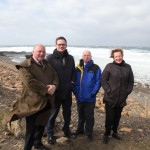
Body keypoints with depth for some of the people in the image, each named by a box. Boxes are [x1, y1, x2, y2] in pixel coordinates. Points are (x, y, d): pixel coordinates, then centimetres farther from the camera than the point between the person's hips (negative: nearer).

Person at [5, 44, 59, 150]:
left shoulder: (47, 64, 13)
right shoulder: (25, 66, -10)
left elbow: (55, 76, 8)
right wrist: (46, 89, -21)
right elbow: (30, 82, -23)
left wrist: (54, 86, -14)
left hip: (46, 101, 7)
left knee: (42, 124, 22)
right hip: (33, 102, -7)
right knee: (31, 128, 1)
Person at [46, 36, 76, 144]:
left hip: (67, 91, 5)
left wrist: (72, 82, 2)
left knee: (67, 112, 17)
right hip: (55, 91, -4)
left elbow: (73, 72, 13)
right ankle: (50, 134, 24)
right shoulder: (50, 58, -8)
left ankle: (67, 130, 37)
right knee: (53, 113, 8)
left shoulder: (70, 58, 6)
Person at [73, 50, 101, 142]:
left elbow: (98, 82, -8)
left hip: (90, 98, -3)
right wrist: (75, 91, -2)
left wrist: (93, 93, -14)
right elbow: (75, 81, 8)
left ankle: (89, 133, 23)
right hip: (79, 97, 4)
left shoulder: (95, 68, -7)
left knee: (89, 116, 7)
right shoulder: (78, 68, 4)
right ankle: (80, 129, 37)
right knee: (81, 115, 20)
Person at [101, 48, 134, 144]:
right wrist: (108, 91, -13)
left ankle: (115, 132, 36)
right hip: (110, 98, -3)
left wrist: (127, 92, -1)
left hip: (122, 99, 3)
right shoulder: (109, 66, -7)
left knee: (117, 117, 17)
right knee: (109, 117, 4)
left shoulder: (128, 67, 1)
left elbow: (131, 82, 7)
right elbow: (103, 80, -8)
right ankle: (107, 134, 23)